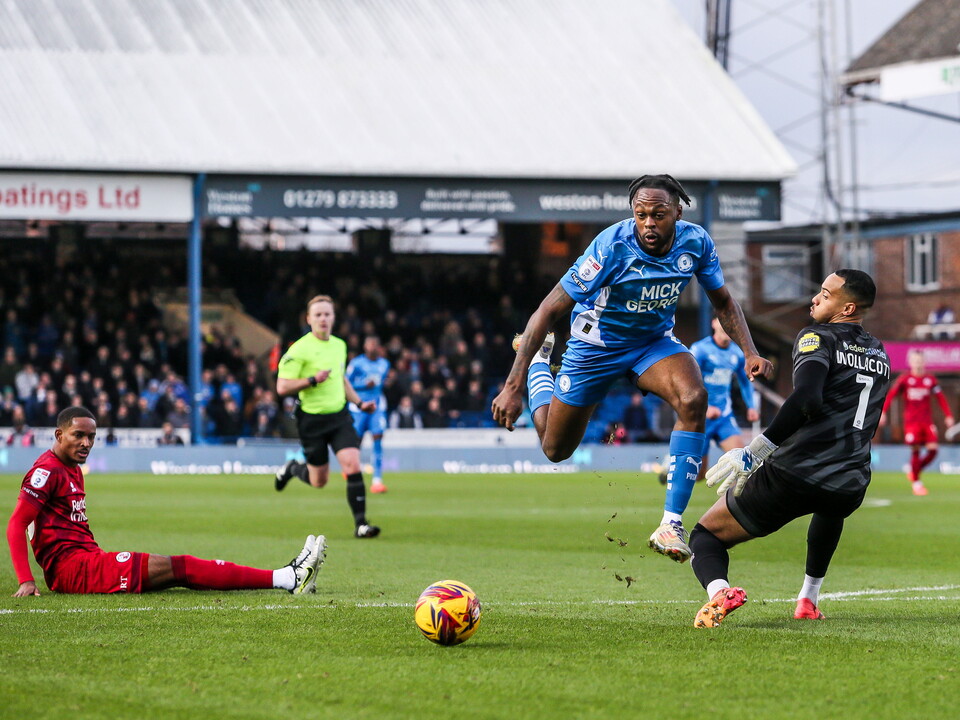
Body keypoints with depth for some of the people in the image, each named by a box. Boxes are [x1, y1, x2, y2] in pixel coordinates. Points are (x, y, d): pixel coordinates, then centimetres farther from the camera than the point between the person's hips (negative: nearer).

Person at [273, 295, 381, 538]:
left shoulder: (339, 345, 9)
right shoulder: (300, 349, -12)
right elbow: (282, 387, -15)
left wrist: (359, 402, 16)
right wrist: (312, 380, -24)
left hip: (339, 416, 4)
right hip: (312, 420, -4)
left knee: (353, 466, -15)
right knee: (319, 481, 7)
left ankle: (360, 523, -12)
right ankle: (292, 468, 41)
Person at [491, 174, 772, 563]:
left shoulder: (695, 242, -19)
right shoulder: (612, 247, -31)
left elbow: (723, 302, 2)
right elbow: (549, 310, -27)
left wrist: (750, 352, -14)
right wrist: (513, 386, -31)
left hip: (655, 341, 3)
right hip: (596, 344, -2)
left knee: (693, 399, -30)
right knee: (555, 450, 11)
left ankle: (671, 525, -26)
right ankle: (538, 358, 42)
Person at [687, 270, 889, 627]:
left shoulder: (818, 337, -4)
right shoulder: (880, 354, 17)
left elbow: (806, 399, -22)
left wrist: (755, 451, -21)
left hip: (793, 477, -6)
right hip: (850, 490, 6)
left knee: (705, 536, 9)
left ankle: (718, 590, -23)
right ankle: (808, 600, 42)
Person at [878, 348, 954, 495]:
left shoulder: (930, 380, 7)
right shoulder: (905, 379, -2)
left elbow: (941, 398, 13)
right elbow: (890, 395, -4)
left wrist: (948, 416, 8)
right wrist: (883, 412, -14)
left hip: (927, 421, 3)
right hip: (911, 421, -3)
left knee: (933, 449, -7)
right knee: (915, 450, -7)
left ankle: (914, 471, 17)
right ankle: (916, 482, 7)